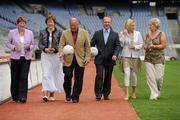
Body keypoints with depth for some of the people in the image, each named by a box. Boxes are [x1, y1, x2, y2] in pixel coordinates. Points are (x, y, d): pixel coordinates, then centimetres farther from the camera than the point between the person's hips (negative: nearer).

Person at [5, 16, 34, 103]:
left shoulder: (30, 33, 6)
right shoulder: (12, 32, 3)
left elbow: (33, 44, 12)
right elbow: (7, 43, 6)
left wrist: (29, 47, -11)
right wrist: (14, 47, -12)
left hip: (26, 57, 0)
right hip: (15, 57, 0)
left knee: (24, 77, -9)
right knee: (15, 77, 6)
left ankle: (22, 96, -9)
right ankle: (15, 96, 20)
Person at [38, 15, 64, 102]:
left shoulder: (59, 32, 1)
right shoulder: (42, 32, 6)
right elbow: (40, 44, 4)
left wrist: (54, 49, -16)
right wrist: (45, 49, -14)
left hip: (55, 55, 0)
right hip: (45, 56, 0)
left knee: (54, 74, 7)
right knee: (46, 74, -10)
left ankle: (52, 94, 18)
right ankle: (45, 94, -18)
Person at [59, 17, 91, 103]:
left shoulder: (84, 33, 5)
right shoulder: (65, 33, 6)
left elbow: (87, 46, 7)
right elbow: (61, 45, 2)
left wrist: (87, 57, -2)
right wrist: (61, 54, -17)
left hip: (80, 60, 0)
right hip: (68, 60, 0)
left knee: (78, 79, -1)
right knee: (67, 76, -8)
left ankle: (75, 97, 7)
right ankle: (68, 94, 14)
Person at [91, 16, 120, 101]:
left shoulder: (115, 34, 7)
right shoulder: (97, 33, 7)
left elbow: (117, 46, 2)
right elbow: (92, 44, 10)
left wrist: (115, 54, -14)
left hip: (109, 60, 1)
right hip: (99, 59, -1)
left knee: (108, 77, 7)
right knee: (99, 75, -10)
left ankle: (106, 94, 18)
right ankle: (98, 94, -8)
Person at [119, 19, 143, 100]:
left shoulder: (137, 33, 4)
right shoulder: (122, 33, 0)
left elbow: (141, 44, 6)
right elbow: (121, 44, -6)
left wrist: (135, 47, -11)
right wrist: (124, 35, -14)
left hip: (135, 56, 2)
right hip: (125, 56, -2)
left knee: (134, 74, 9)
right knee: (127, 73, -15)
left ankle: (133, 92, 26)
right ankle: (126, 93, -16)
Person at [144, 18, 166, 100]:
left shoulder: (161, 34, -3)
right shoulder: (147, 34, 10)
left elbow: (163, 45, -8)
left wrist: (153, 46, -15)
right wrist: (146, 47, -6)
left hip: (159, 58, -3)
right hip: (148, 58, 3)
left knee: (159, 77, -3)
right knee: (150, 77, -5)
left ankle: (158, 91, 25)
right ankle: (154, 94, 1)